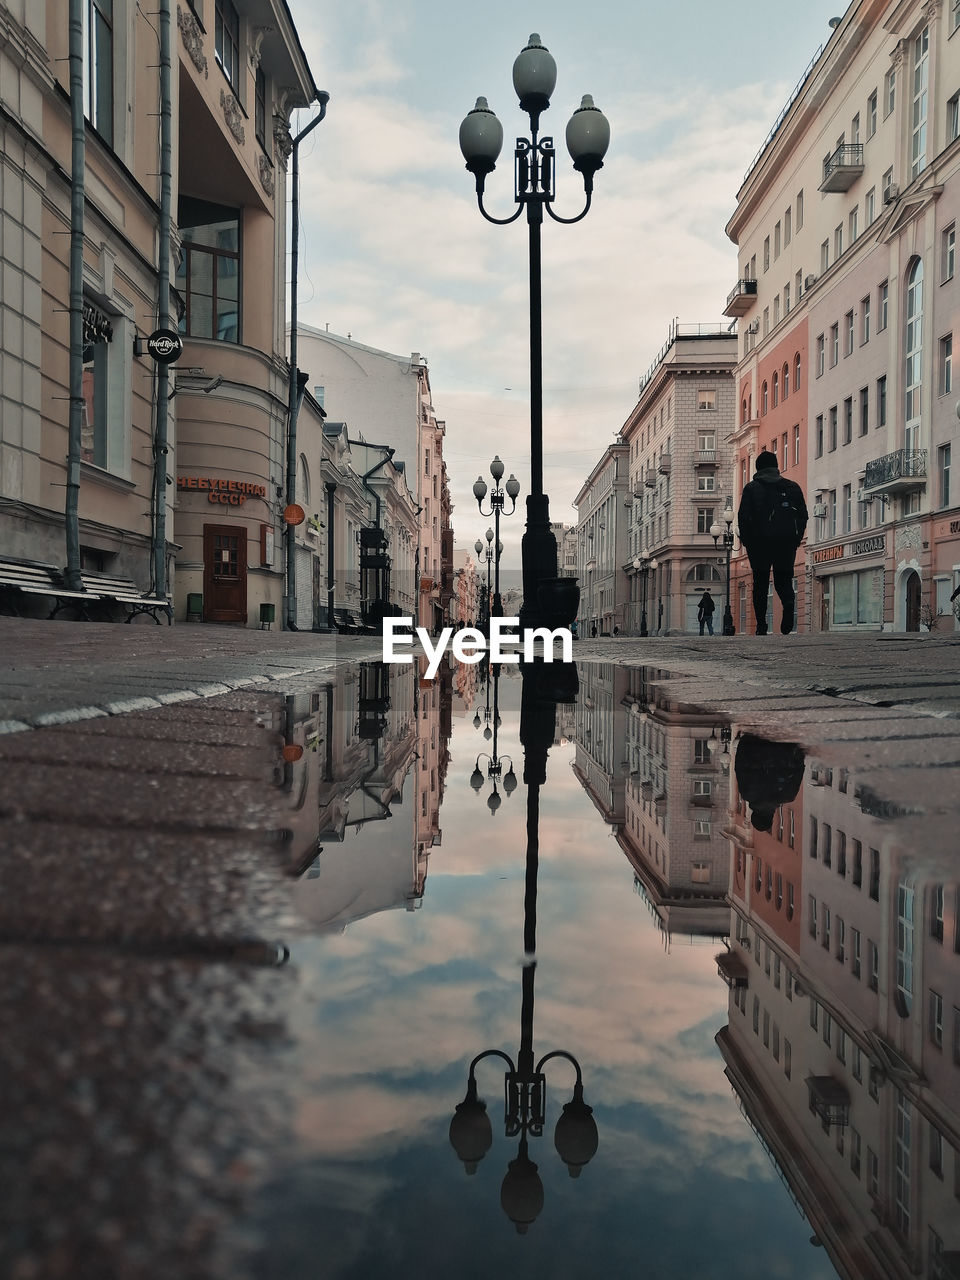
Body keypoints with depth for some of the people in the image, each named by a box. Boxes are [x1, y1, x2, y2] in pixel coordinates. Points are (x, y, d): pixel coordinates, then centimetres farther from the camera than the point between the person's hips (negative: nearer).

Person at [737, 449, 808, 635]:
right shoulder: (792, 487, 10)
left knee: (760, 583, 6)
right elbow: (803, 515, 7)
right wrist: (797, 539, 13)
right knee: (783, 580, 10)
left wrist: (746, 541, 3)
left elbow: (743, 516, -5)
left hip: (759, 543, -2)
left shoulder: (751, 488, 2)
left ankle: (761, 626, 1)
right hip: (786, 542, 2)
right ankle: (788, 603, -22)